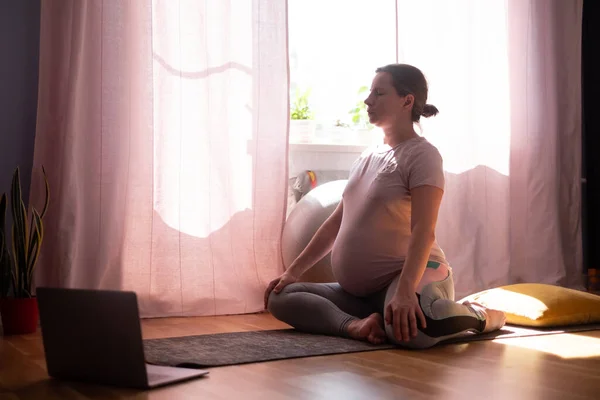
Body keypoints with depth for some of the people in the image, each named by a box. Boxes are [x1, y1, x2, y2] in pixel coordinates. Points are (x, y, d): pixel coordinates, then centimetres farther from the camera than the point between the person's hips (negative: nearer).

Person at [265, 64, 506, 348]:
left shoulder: (421, 154, -9)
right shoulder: (367, 157, 16)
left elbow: (423, 231, -22)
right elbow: (336, 223, 19)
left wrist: (405, 291, -36)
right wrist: (293, 271, 13)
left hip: (411, 276, -8)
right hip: (360, 290, 8)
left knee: (410, 330, -41)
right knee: (280, 297, -3)